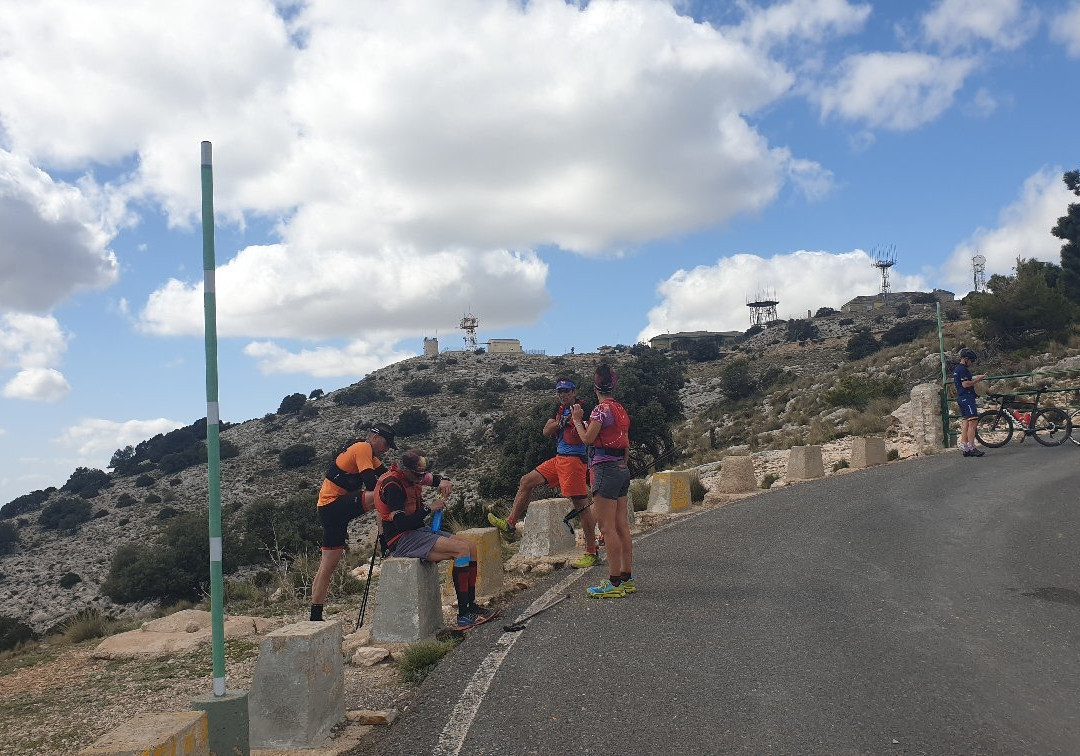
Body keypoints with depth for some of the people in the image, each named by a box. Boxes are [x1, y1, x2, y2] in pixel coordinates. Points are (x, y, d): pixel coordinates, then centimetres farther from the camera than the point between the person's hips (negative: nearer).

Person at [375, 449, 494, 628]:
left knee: (472, 548, -3)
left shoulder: (414, 475, 7)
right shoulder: (392, 484, -19)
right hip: (402, 540, -9)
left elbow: (435, 478, 26)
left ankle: (471, 606, 2)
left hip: (420, 531, 10)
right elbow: (402, 524, -24)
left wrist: (444, 481, 2)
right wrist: (429, 508, -17)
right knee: (462, 549, -24)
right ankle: (463, 616, -22)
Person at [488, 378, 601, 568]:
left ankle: (592, 553, -2)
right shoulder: (560, 409, 15)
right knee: (526, 481, 9)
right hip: (559, 458, 9)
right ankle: (510, 523, 16)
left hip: (574, 459, -9)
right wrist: (560, 421, -9)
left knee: (581, 504, -7)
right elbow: (546, 431, 6)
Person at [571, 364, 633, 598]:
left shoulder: (601, 409, -13)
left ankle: (614, 583, -5)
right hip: (622, 469, 9)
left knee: (608, 527, -6)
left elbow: (588, 438, -13)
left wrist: (577, 420, 2)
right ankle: (627, 578, 15)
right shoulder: (621, 409, 14)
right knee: (622, 526, 11)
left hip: (605, 469, -9)